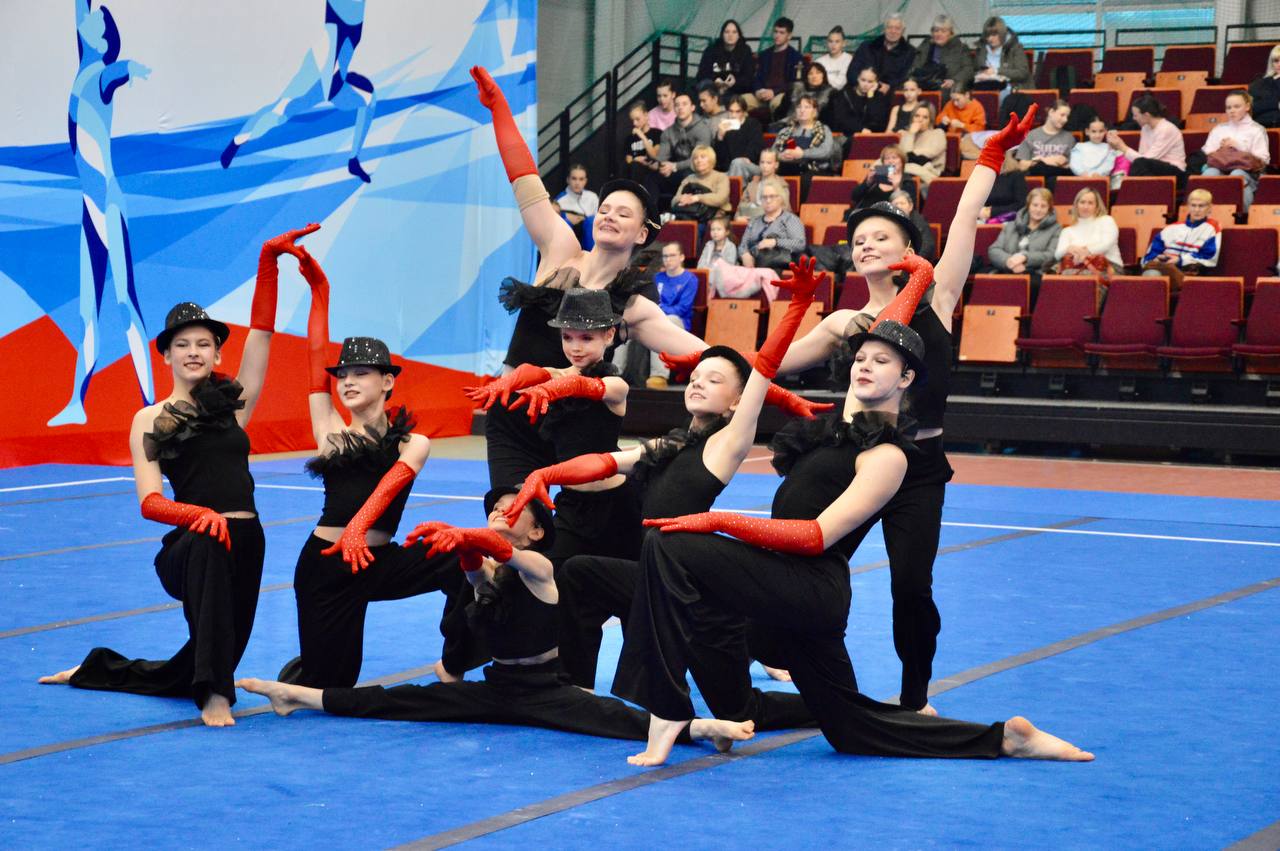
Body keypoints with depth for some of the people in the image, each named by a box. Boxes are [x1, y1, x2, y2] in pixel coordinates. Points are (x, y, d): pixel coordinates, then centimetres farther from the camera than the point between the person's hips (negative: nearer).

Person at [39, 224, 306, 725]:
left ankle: (97, 671, 39)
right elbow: (150, 502, -7)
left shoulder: (234, 404, 11)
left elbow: (260, 330, 4)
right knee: (211, 543, -42)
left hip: (245, 544, 4)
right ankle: (214, 695, -39)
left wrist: (268, 261, -2)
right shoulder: (150, 420, 4)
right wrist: (198, 514, -27)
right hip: (189, 548, -4)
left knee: (190, 673, 11)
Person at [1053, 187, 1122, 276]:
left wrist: (1086, 251, -20)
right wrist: (1069, 249, -19)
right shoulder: (1068, 231, 26)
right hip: (1077, 267, 2)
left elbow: (1107, 245, -1)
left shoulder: (1106, 220, 19)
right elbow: (1058, 254, 7)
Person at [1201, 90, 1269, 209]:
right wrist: (1219, 149, -1)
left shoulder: (1257, 130, 17)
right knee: (1210, 172, -35)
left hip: (1245, 169, -2)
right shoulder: (1218, 129, 29)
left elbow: (1262, 160, 5)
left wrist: (1238, 147, -2)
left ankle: (1243, 212, -53)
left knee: (1238, 174, -39)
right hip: (1219, 167, 2)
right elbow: (1205, 154, 19)